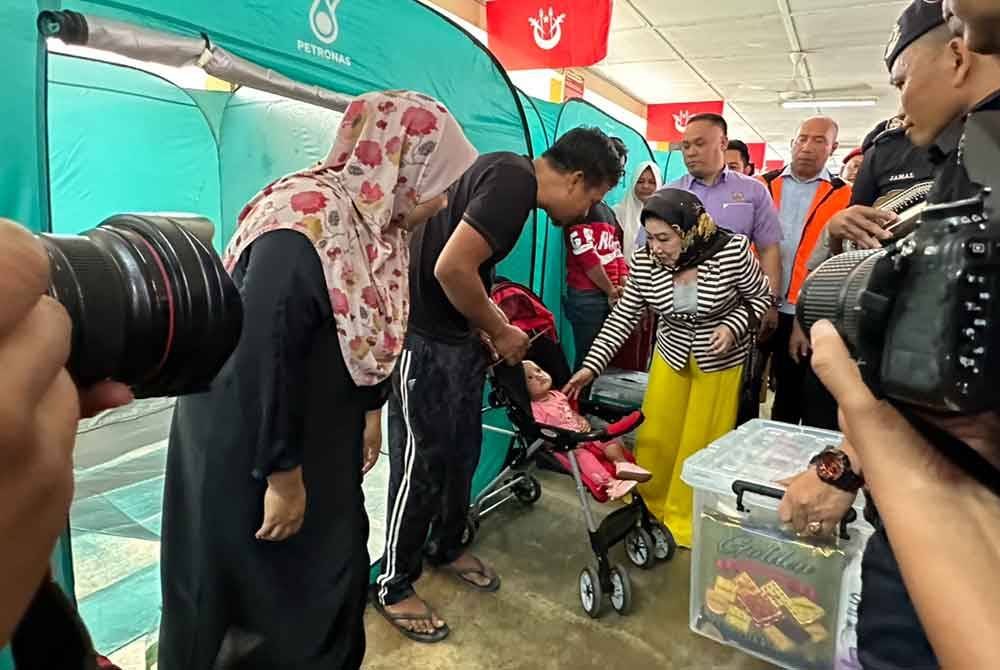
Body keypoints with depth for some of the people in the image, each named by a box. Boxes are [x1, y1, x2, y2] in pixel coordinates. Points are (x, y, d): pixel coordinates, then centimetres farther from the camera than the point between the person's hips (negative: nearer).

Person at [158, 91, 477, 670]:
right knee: (260, 594, 13)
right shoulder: (303, 226, -29)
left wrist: (369, 412, 18)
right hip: (247, 450, -8)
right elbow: (262, 358, -29)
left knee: (331, 582, 21)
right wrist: (281, 474, -21)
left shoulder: (375, 225, 0)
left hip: (321, 441, 8)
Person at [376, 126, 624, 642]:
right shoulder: (515, 180, -19)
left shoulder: (511, 175, 13)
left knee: (462, 453, 19)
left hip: (458, 337, 10)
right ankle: (393, 588, 22)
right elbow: (451, 269, -27)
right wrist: (500, 332, -11)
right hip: (424, 341, -10)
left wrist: (506, 338, 19)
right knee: (423, 463, 2)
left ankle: (446, 548, 40)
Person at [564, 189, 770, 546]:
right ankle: (646, 504, 32)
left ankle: (687, 518, 27)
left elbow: (760, 297, -6)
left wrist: (733, 327, -25)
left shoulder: (733, 251, -23)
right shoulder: (644, 262, -16)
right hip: (672, 356, 2)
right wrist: (591, 366, -15)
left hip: (721, 362, -2)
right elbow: (622, 317, -10)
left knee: (701, 443, 6)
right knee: (654, 436, 8)